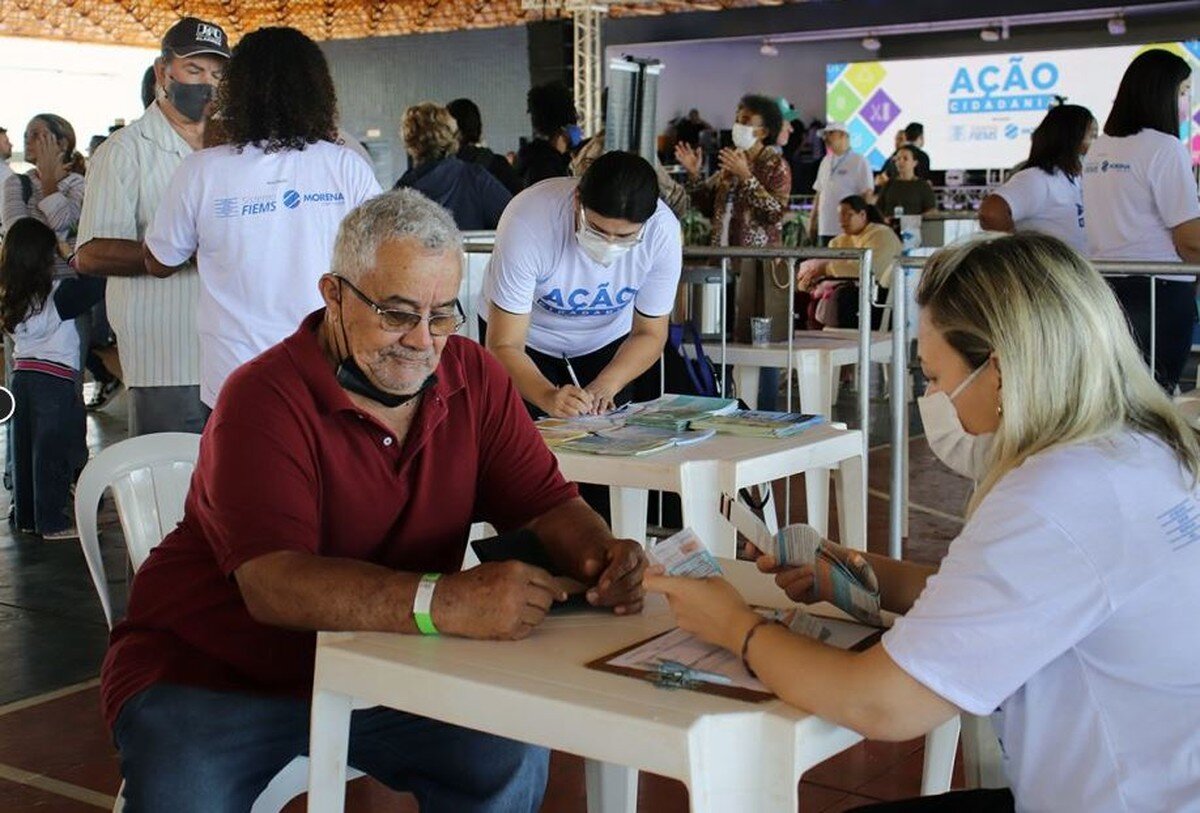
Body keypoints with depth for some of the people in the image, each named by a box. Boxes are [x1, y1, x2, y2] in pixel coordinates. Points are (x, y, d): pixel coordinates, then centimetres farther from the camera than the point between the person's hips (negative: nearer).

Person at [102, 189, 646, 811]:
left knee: (512, 758, -17)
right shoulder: (265, 399, -20)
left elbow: (545, 506, -2)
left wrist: (599, 554, -27)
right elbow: (273, 583, -32)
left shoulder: (474, 381, -2)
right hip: (212, 676, -4)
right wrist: (445, 602, -46)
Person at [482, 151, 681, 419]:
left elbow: (650, 334, -13)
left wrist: (605, 386, -31)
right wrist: (548, 397, -51)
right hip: (528, 338, -2)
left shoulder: (663, 231, -28)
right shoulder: (527, 225, -37)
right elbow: (504, 346, -32)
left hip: (606, 342, 2)